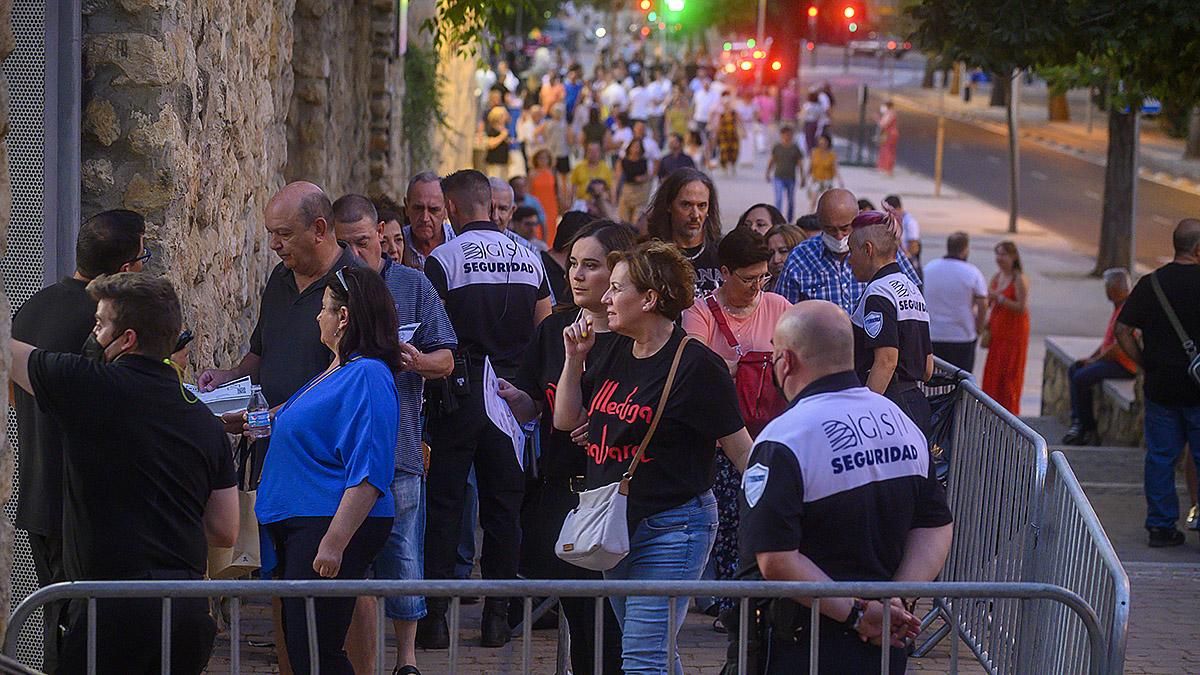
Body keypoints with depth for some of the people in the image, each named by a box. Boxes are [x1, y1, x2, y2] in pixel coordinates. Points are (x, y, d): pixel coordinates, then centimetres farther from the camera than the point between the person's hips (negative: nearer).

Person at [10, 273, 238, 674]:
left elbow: (8, 352, 10)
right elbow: (224, 532, 16)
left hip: (116, 608, -6)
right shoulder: (205, 421, 12)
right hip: (190, 607, 6)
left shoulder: (89, 388, -5)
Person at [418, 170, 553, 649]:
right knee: (503, 504, 8)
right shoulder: (529, 259, 6)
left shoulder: (443, 260, -9)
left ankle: (435, 616, -1)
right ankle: (497, 616, 9)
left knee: (444, 504, 2)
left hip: (460, 394, -4)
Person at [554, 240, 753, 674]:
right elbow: (567, 420, 16)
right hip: (615, 525, 9)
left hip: (672, 528, -9)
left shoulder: (696, 365, -14)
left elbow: (741, 450, -12)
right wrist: (574, 358, 4)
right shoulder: (616, 354, 10)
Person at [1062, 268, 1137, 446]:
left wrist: (1095, 360, -13)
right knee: (1073, 370, 8)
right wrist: (1090, 357, 13)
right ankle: (1078, 421, 3)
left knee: (1081, 377, -20)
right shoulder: (1119, 307, 14)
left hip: (1125, 365, -11)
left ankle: (1088, 429, -7)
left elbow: (1119, 347, -24)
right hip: (1111, 359, 11)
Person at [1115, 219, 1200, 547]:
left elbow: (1122, 330, 0)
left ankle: (1160, 526, 12)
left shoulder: (1150, 283, 1)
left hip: (1160, 385, 4)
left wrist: (1145, 364, 7)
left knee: (1160, 456, 9)